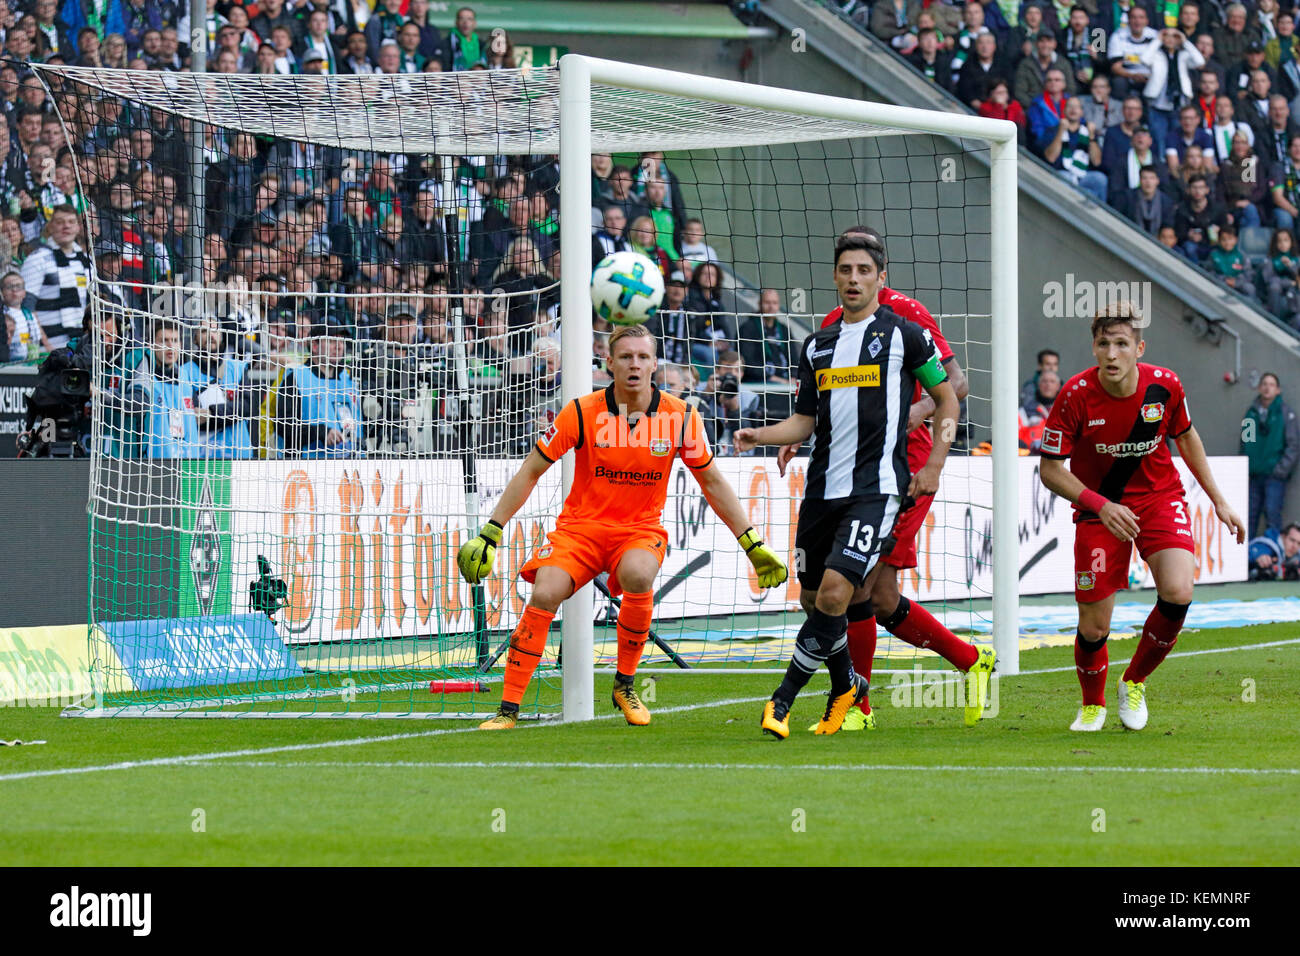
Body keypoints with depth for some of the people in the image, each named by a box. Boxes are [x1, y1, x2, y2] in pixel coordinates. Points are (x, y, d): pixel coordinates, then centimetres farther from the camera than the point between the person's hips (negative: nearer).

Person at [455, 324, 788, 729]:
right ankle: (508, 709, -17)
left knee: (638, 575, -34)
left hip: (641, 528, 0)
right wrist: (489, 535, -6)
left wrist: (753, 545, 6)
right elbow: (530, 472, -2)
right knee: (544, 594, -26)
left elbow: (713, 483, 8)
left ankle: (625, 684, -10)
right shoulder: (582, 413, -10)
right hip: (581, 524, 0)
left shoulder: (680, 417, -6)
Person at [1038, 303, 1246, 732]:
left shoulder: (1165, 385, -13)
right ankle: (1093, 704, 28)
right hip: (1099, 509, -1)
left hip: (1160, 499, 1)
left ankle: (1134, 683, 5)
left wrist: (1218, 501, 11)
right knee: (1094, 626, -5)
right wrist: (1101, 505, -26)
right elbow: (1050, 469, -12)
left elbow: (1185, 436, 8)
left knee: (1177, 592, -23)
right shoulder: (1076, 395, -20)